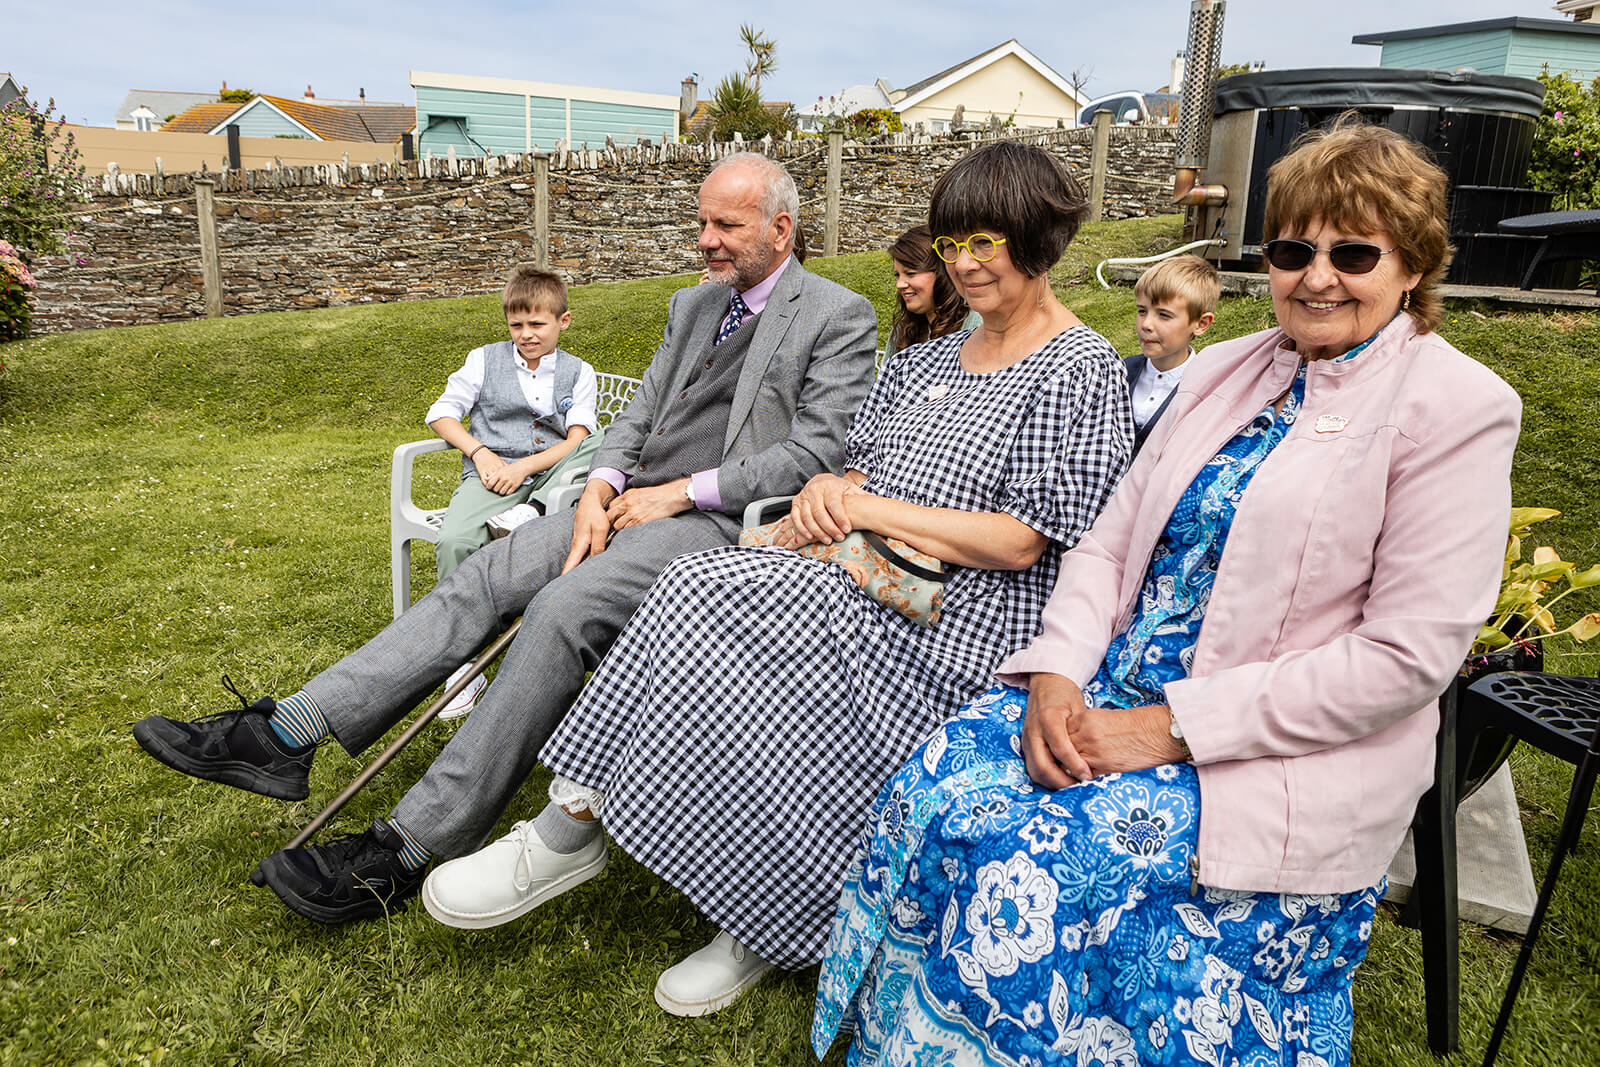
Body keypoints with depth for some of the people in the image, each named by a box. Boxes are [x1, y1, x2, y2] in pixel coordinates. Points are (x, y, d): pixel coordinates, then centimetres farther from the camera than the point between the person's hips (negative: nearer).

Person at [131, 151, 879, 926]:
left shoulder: (839, 318, 0)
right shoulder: (692, 306, 22)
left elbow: (817, 449, -11)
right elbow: (639, 414, 18)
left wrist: (682, 491, -13)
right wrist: (600, 488, -3)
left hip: (719, 519, -7)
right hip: (634, 501, 7)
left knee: (562, 608, -29)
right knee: (485, 575, -14)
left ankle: (406, 850, -25)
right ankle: (283, 736, -14)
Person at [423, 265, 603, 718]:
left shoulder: (578, 372, 12)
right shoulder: (484, 360, 14)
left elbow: (578, 440, 1)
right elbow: (441, 413, 11)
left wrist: (524, 466, -12)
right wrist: (480, 454, -5)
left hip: (552, 472, 0)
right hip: (492, 474, 0)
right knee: (454, 541, -30)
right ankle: (461, 664, -21)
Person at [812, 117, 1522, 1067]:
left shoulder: (1461, 408, -7)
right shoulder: (1228, 370, 12)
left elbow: (1406, 655, -14)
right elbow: (1113, 537, 9)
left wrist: (1174, 728, -18)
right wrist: (1057, 674, -9)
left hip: (1277, 756, -5)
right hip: (1113, 687, 6)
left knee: (1029, 866, -25)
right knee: (932, 798, -16)